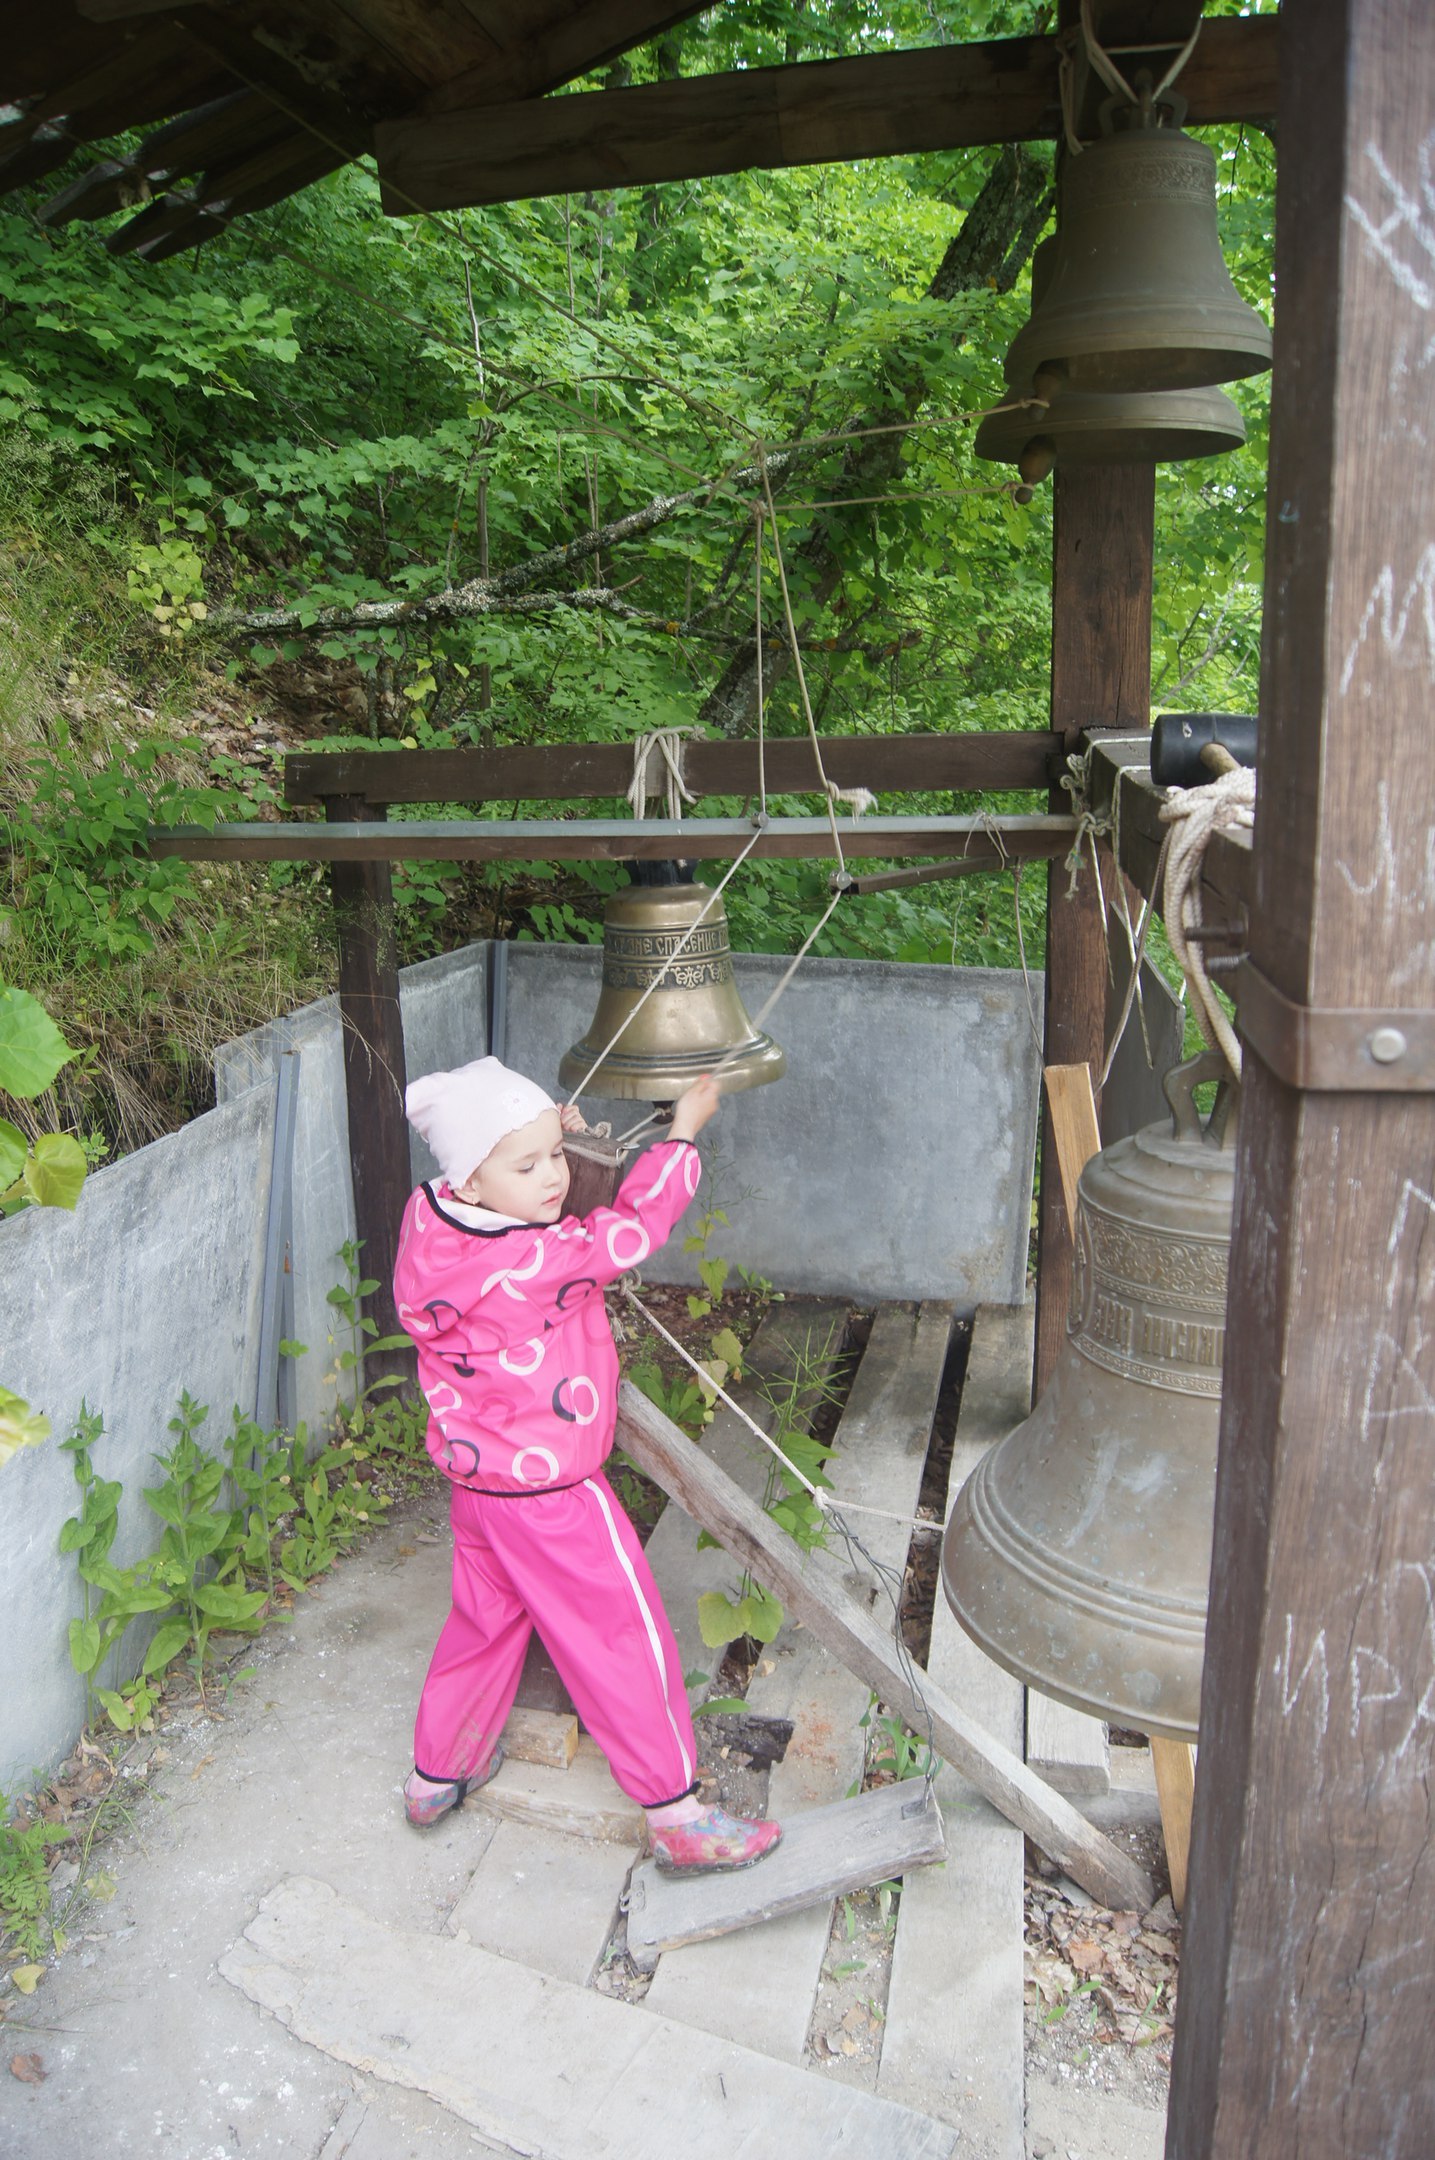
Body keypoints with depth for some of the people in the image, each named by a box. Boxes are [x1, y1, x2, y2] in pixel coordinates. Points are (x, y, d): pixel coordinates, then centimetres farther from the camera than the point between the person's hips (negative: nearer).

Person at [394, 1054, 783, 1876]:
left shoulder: (438, 1228, -6)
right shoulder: (531, 1261, -30)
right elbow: (630, 1228, -22)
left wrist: (558, 1139, 0)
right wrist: (685, 1130, -10)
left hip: (480, 1476, 8)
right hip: (549, 1491, -8)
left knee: (486, 1618, 26)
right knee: (624, 1639, 6)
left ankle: (437, 1773, 43)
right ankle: (677, 1815, 18)